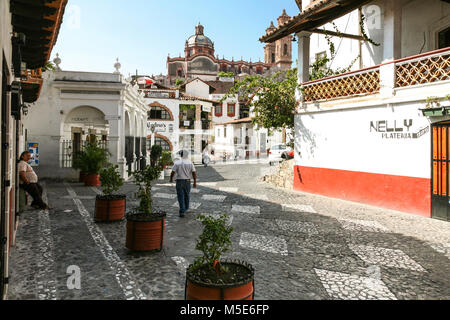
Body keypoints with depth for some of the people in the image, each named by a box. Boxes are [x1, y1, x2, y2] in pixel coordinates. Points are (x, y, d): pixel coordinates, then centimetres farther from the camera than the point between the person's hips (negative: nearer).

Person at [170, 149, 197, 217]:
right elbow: (194, 173, -6)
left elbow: (173, 172, -9)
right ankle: (186, 208, 39)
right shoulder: (190, 163, -3)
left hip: (179, 181, -2)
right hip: (187, 181, 2)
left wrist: (171, 179, 9)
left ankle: (182, 212, -7)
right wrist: (195, 182, 1)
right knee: (187, 195, 20)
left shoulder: (177, 163, -7)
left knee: (181, 197, 0)